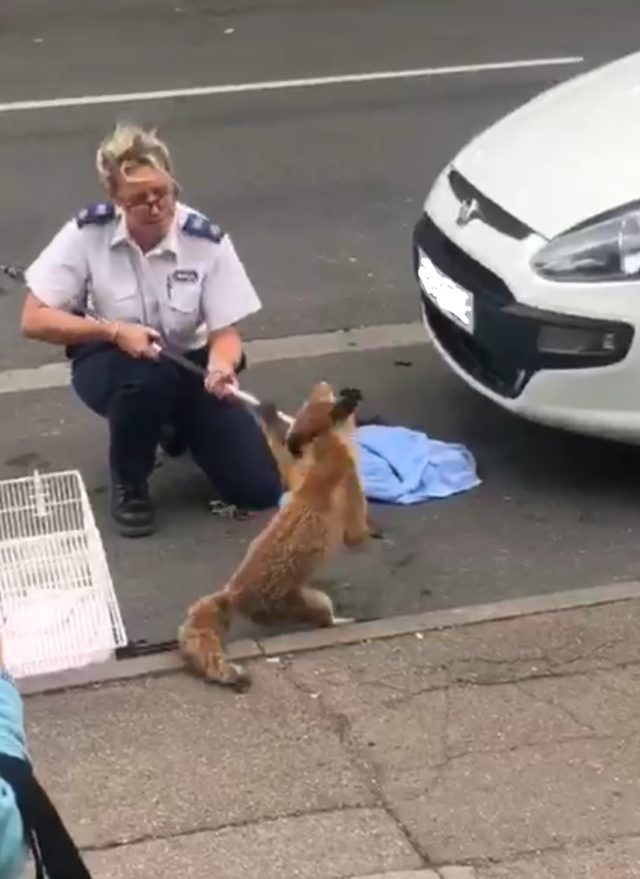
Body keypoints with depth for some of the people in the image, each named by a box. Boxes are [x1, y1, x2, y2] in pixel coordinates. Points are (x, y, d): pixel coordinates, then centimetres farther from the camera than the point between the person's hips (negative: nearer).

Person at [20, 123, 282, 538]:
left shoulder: (207, 241, -18)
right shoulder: (87, 234, -20)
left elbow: (225, 332, -14)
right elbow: (35, 320, -16)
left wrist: (221, 367, -37)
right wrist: (114, 331, -27)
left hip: (188, 366, 2)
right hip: (114, 363, -2)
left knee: (259, 487, -11)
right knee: (145, 378, -41)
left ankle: (178, 427, 21)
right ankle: (129, 483, -9)